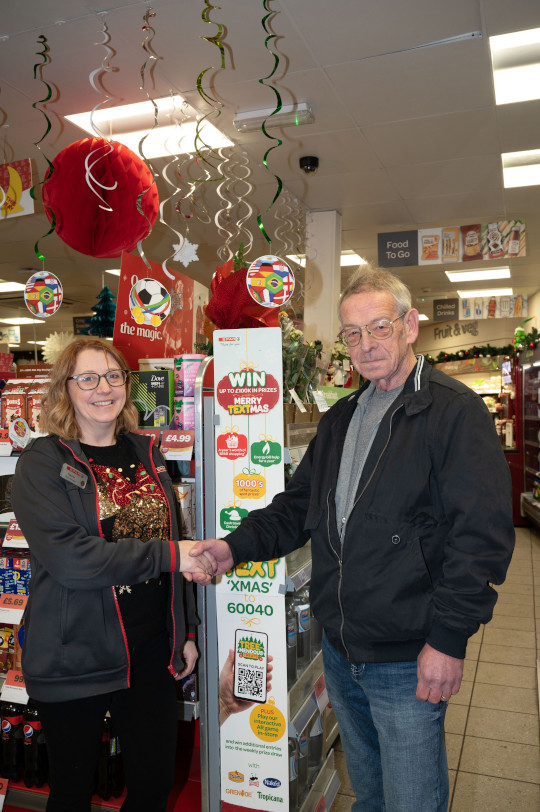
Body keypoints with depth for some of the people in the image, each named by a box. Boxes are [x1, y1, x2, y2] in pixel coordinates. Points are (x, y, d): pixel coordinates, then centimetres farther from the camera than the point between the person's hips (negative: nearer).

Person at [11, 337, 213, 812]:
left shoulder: (146, 454, 7)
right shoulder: (43, 462, -9)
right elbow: (70, 558, -22)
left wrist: (186, 631, 13)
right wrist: (168, 556, -21)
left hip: (152, 648, 4)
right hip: (75, 659, -4)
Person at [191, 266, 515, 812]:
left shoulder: (454, 410, -13)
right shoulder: (340, 418, 10)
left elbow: (482, 534, -17)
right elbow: (299, 506, 12)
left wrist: (448, 639, -19)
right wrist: (236, 547, -4)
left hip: (410, 662, -6)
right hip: (340, 651, 6)